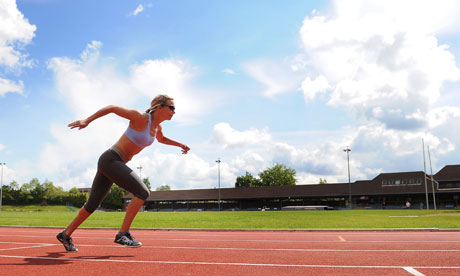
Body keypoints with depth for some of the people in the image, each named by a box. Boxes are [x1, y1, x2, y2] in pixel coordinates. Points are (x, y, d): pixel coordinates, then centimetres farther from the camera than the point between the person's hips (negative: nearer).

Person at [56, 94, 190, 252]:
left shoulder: (157, 127, 8)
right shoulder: (140, 118, -15)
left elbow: (162, 139, 33)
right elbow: (112, 108, -12)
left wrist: (179, 144, 26)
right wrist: (87, 121, -15)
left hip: (114, 163, 9)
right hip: (110, 160, -9)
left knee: (93, 204, 15)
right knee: (142, 192, -16)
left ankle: (65, 235, 28)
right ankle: (123, 234, -11)